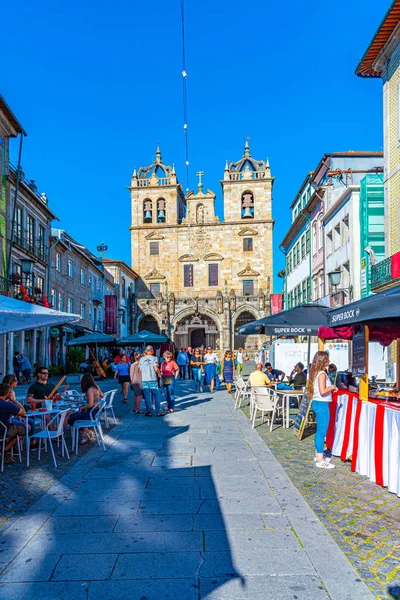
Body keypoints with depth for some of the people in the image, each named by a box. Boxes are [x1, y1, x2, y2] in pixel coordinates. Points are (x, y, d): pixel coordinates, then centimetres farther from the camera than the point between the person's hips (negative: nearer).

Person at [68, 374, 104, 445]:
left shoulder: (90, 390, -19)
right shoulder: (96, 387, 6)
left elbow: (90, 405, -25)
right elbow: (102, 396, 24)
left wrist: (82, 408, -8)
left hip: (92, 413, -9)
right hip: (95, 412, 9)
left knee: (70, 420, -6)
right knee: (72, 416, 18)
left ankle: (87, 432, 5)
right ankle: (86, 434, 12)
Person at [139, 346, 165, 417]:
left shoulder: (142, 359, 4)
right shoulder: (154, 358, -6)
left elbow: (140, 370, 5)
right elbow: (156, 368, -13)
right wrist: (159, 374, 4)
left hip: (144, 379, 3)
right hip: (153, 379, -3)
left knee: (147, 396, 8)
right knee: (156, 395, 6)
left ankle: (149, 412, 11)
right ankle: (158, 411, 8)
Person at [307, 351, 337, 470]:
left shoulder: (316, 373, 12)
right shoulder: (322, 374, -17)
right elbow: (322, 391, -25)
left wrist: (331, 388, 13)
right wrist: (332, 387, -9)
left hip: (317, 403, 10)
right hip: (322, 404, -10)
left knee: (319, 431, 18)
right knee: (322, 432, -5)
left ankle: (318, 455, 29)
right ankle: (320, 460, 0)